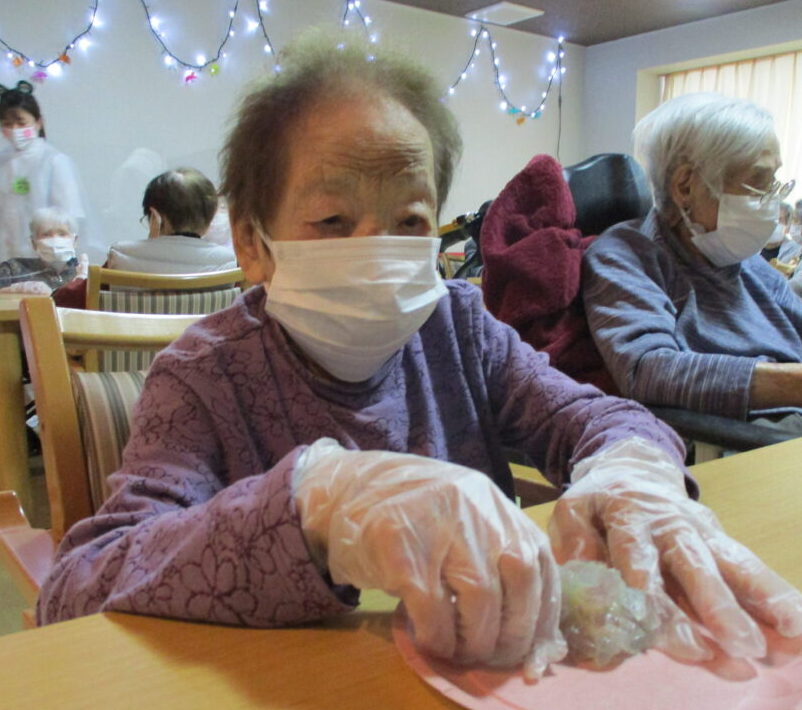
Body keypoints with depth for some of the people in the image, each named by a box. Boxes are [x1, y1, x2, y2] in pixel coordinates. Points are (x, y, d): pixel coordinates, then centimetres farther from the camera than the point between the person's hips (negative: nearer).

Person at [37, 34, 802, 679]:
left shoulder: (458, 323, 0)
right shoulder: (205, 380, -13)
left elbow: (584, 415, 0)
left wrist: (632, 465, -24)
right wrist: (315, 499, -39)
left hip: (495, 665, 3)